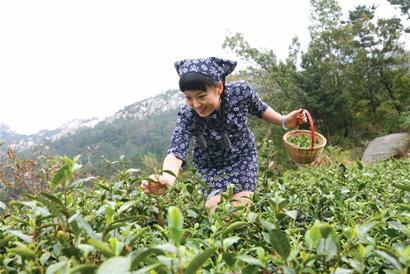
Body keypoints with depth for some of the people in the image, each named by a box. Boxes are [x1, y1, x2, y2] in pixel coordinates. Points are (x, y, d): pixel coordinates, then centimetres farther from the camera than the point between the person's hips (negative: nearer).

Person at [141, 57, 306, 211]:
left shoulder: (241, 91, -27)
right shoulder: (186, 116, -30)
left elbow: (259, 109, -3)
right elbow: (176, 153, -43)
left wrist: (284, 121, -11)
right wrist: (167, 179, -64)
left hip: (243, 158, 1)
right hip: (210, 166, -1)